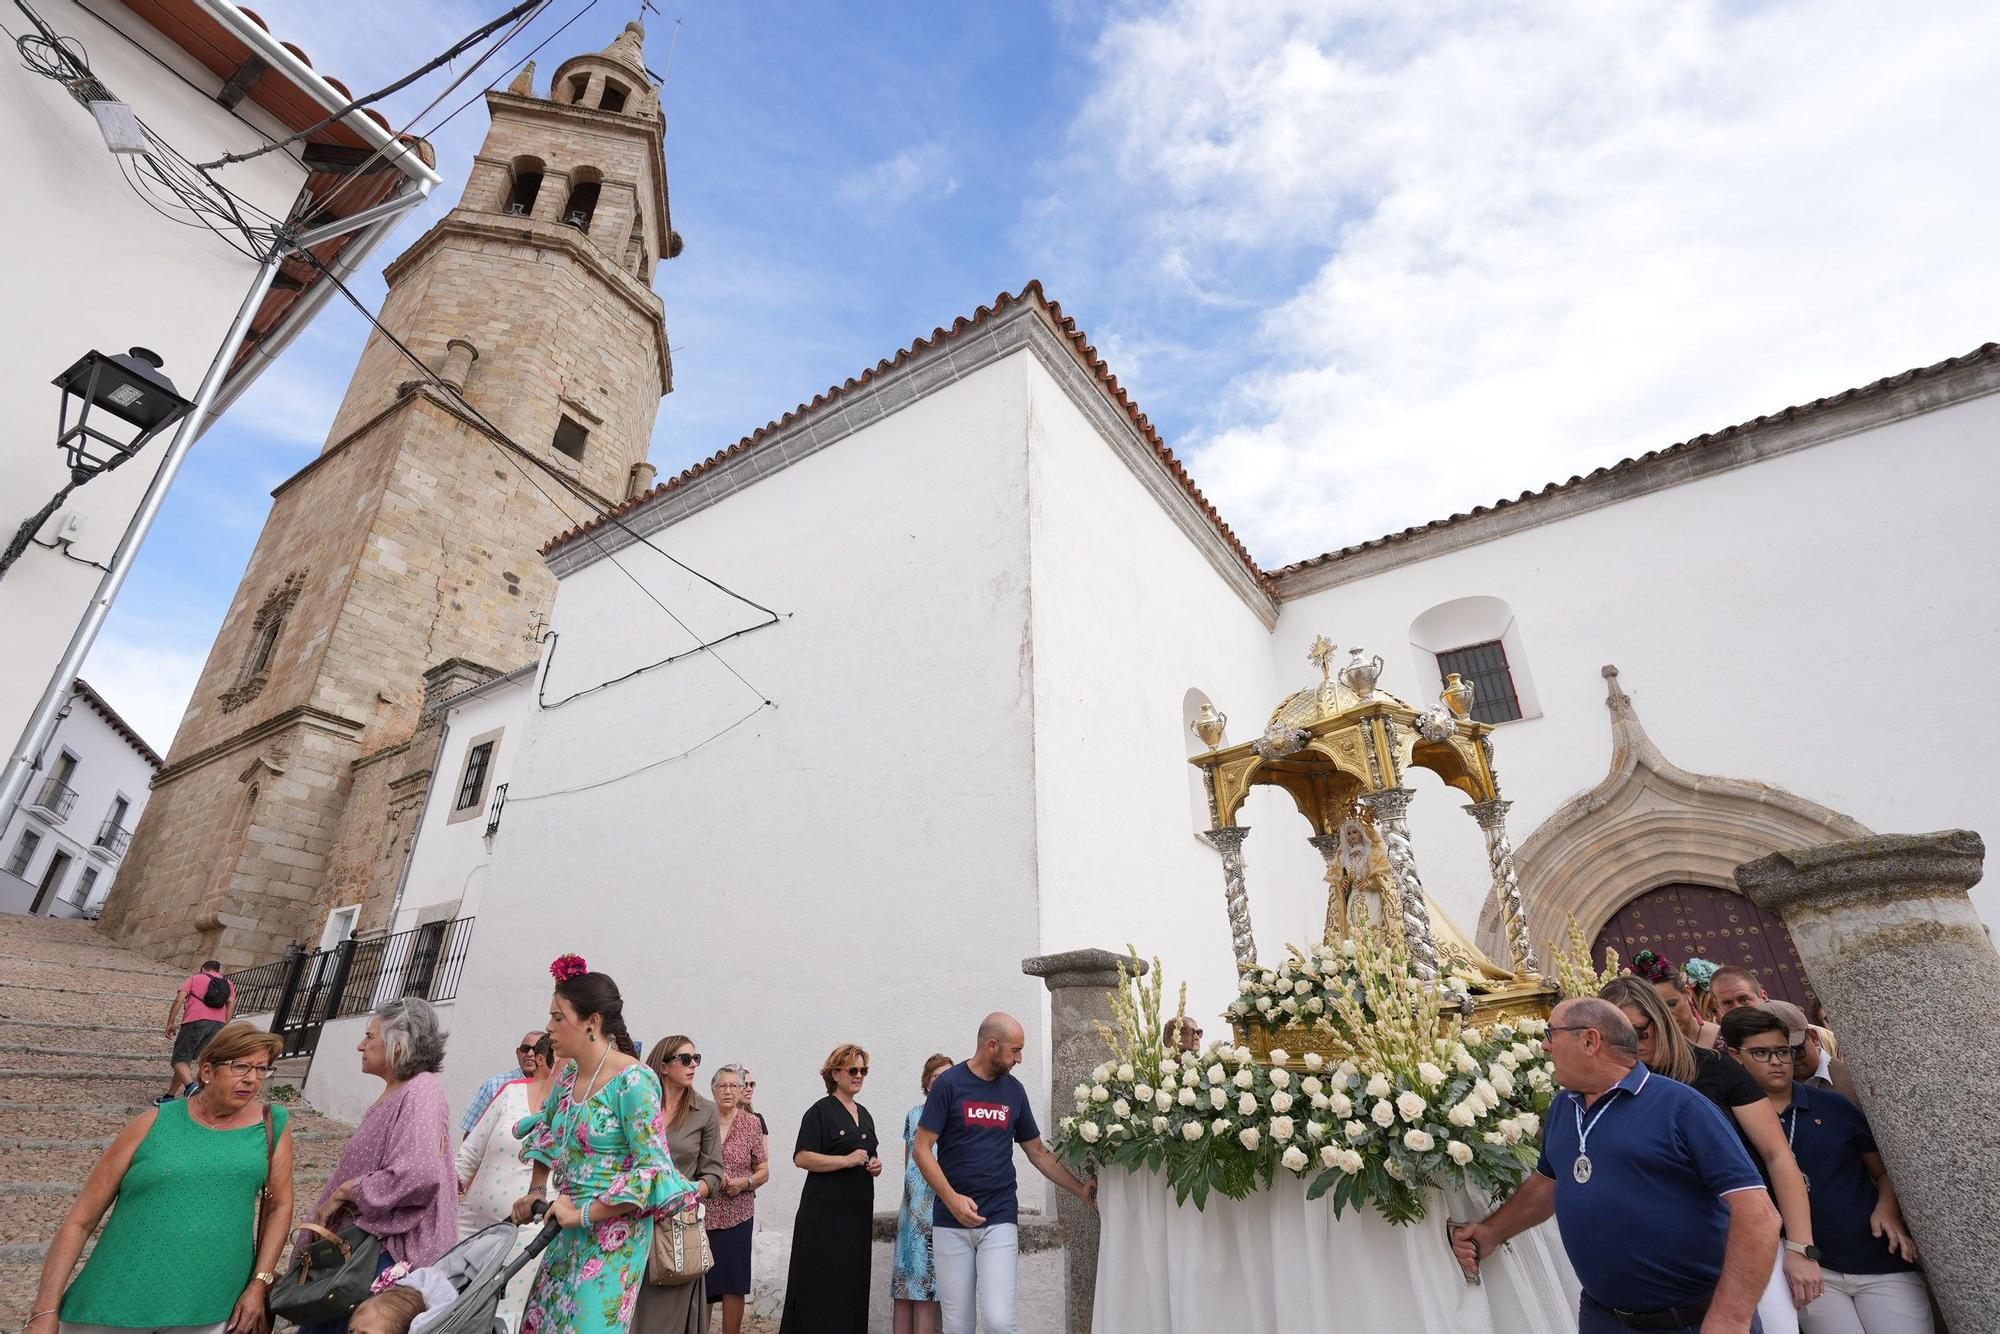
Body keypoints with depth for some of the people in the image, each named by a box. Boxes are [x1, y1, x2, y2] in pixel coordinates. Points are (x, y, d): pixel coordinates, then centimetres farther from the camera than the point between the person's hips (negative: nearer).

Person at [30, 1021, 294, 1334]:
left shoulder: (273, 1125, -4)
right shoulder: (154, 1124, -7)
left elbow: (279, 1205, 2)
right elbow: (80, 1220, -1)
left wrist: (258, 1286, -4)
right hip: (116, 1309, 0)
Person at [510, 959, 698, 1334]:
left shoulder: (632, 1081, -21)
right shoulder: (568, 1076, 4)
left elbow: (652, 1170, -22)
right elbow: (546, 1130, 24)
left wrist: (583, 1214, -18)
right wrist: (536, 1192, 15)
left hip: (613, 1235, -8)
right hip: (568, 1233, 8)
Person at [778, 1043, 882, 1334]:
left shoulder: (864, 1114, 15)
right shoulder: (820, 1111, -7)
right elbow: (801, 1158, -15)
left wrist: (875, 1166, 3)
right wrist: (847, 1160, -20)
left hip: (859, 1212, 7)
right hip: (825, 1212, -7)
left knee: (853, 1286, 9)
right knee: (821, 1288, -4)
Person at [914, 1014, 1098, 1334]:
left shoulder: (1014, 1090, 8)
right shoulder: (949, 1083, -6)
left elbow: (1038, 1152, 15)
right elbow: (922, 1148, -7)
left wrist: (1080, 1189, 8)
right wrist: (952, 1198, -17)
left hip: (999, 1220, 2)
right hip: (951, 1223, -2)